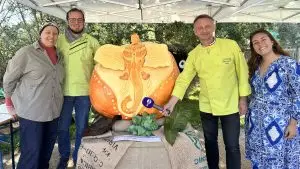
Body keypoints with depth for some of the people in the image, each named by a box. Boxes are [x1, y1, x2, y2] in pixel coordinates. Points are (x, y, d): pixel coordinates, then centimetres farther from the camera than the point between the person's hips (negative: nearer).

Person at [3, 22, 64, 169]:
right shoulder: (26, 53, -9)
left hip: (53, 112, 6)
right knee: (32, 153, 0)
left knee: (47, 150, 17)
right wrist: (11, 103, 2)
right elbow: (9, 78, -4)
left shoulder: (59, 56, 8)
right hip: (31, 112, -6)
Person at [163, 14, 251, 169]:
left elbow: (242, 71, -3)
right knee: (210, 143, 18)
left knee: (232, 145, 6)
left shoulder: (231, 45, -8)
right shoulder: (193, 54, -2)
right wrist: (171, 103, -11)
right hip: (206, 107, 3)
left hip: (230, 106, -2)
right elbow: (183, 79, -4)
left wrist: (243, 98, -3)